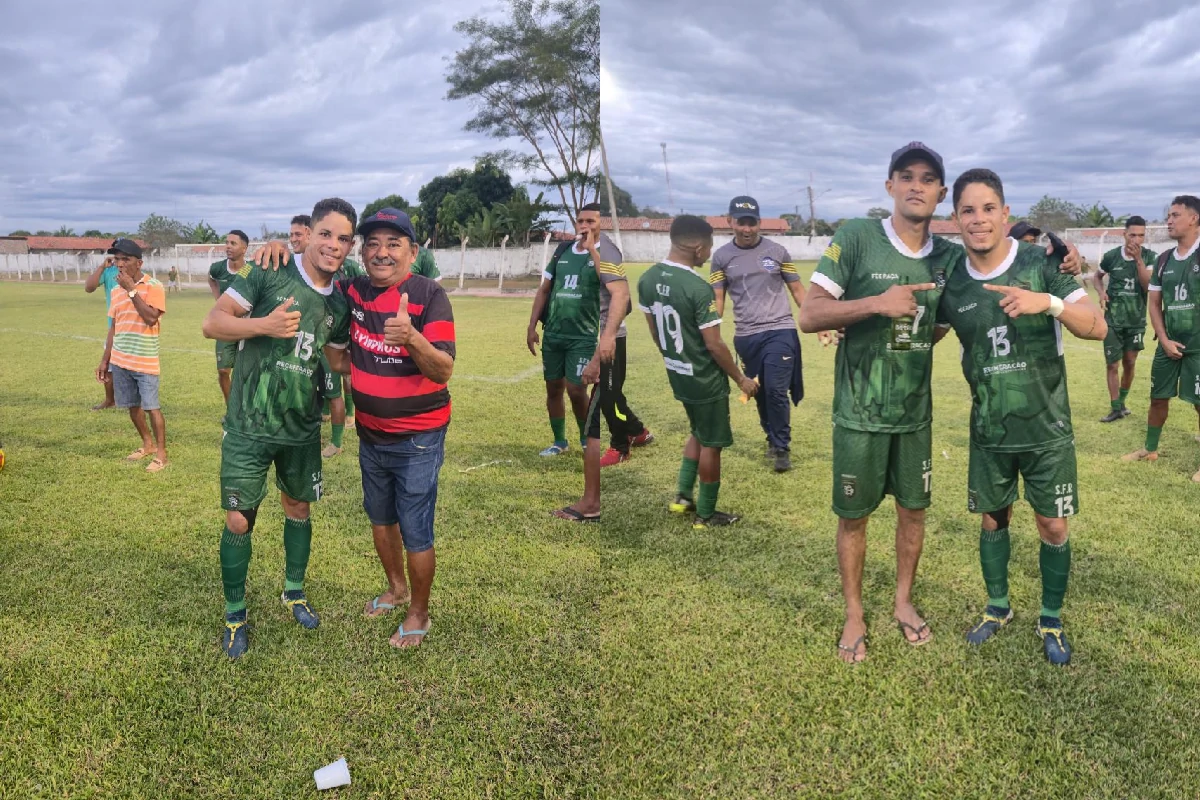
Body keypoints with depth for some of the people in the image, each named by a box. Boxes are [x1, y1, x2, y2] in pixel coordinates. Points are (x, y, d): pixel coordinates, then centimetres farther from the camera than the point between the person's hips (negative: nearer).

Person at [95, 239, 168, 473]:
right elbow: (114, 327, 16)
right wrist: (105, 360, 14)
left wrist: (131, 289, -20)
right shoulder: (117, 291, 10)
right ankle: (148, 444, 29)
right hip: (120, 361, 6)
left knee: (151, 407, -4)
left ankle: (161, 453, 4)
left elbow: (151, 318, -24)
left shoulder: (153, 287, -10)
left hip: (145, 361, -6)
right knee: (132, 406, 13)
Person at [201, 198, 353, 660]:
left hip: (302, 429, 5)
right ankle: (235, 615, 21)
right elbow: (213, 323, -13)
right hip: (248, 428, -4)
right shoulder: (271, 273, -12)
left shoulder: (340, 304, 2)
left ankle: (294, 592, 39)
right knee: (239, 520, 1)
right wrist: (265, 325, -29)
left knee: (298, 509, 17)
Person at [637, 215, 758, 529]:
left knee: (698, 433, 26)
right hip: (705, 379, -7)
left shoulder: (647, 279, -3)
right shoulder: (699, 289, -25)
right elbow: (714, 345, -20)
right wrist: (741, 379, -8)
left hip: (677, 376, 7)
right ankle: (705, 515, 20)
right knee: (711, 444, 9)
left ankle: (683, 496, 27)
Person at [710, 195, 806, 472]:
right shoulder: (721, 257, 3)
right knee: (759, 394, 12)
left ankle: (782, 447, 8)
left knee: (776, 390, -10)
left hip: (780, 331, -2)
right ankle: (772, 439, 34)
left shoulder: (777, 251, 1)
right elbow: (717, 299, 2)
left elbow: (797, 290, 6)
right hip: (745, 337, 2)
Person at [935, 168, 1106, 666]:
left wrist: (1048, 303, -31)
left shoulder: (1041, 263, -11)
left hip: (1047, 428, -2)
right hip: (989, 432, 2)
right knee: (992, 520, 14)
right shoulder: (951, 284, -4)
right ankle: (998, 608, 36)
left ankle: (1051, 621, 27)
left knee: (1053, 527, 6)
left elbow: (1098, 328, -13)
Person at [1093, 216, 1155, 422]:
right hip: (1113, 320, -1)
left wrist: (1138, 259, -24)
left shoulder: (1150, 257, -7)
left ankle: (1121, 402, 28)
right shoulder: (1112, 256, -7)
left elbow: (1148, 286, -18)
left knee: (1129, 364, 10)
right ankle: (1116, 408, 9)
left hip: (1136, 320, 1)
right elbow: (1097, 276, 12)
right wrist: (1101, 292, -9)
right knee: (1112, 364, -1)